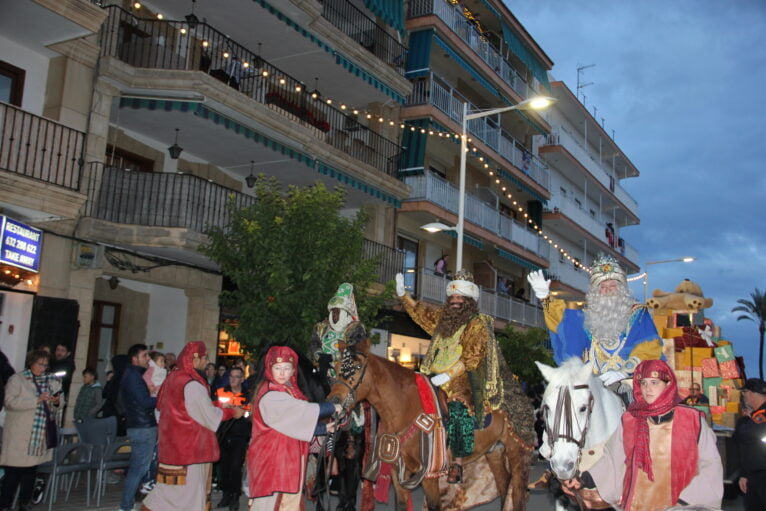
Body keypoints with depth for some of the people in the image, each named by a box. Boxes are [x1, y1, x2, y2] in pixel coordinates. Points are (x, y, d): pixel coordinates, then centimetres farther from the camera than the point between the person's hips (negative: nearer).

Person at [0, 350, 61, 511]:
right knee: (13, 472, -4)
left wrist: (55, 403, -3)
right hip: (19, 436, -5)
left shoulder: (50, 382, 15)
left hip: (39, 435, 5)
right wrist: (37, 400, -20)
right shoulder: (17, 379, 1)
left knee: (31, 470, 7)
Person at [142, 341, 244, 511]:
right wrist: (232, 411, 1)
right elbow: (210, 417, -14)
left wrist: (219, 408, 15)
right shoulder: (192, 384, -20)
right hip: (189, 448, -9)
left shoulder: (172, 378, 8)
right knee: (190, 491, 1)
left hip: (172, 444, 9)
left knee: (169, 491, 14)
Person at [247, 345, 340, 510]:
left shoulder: (289, 392, 12)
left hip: (287, 459, 9)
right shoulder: (271, 396, -18)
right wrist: (332, 408, -10)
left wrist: (324, 428, 7)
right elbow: (306, 410, -23)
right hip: (272, 459, -9)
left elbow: (299, 423, 15)